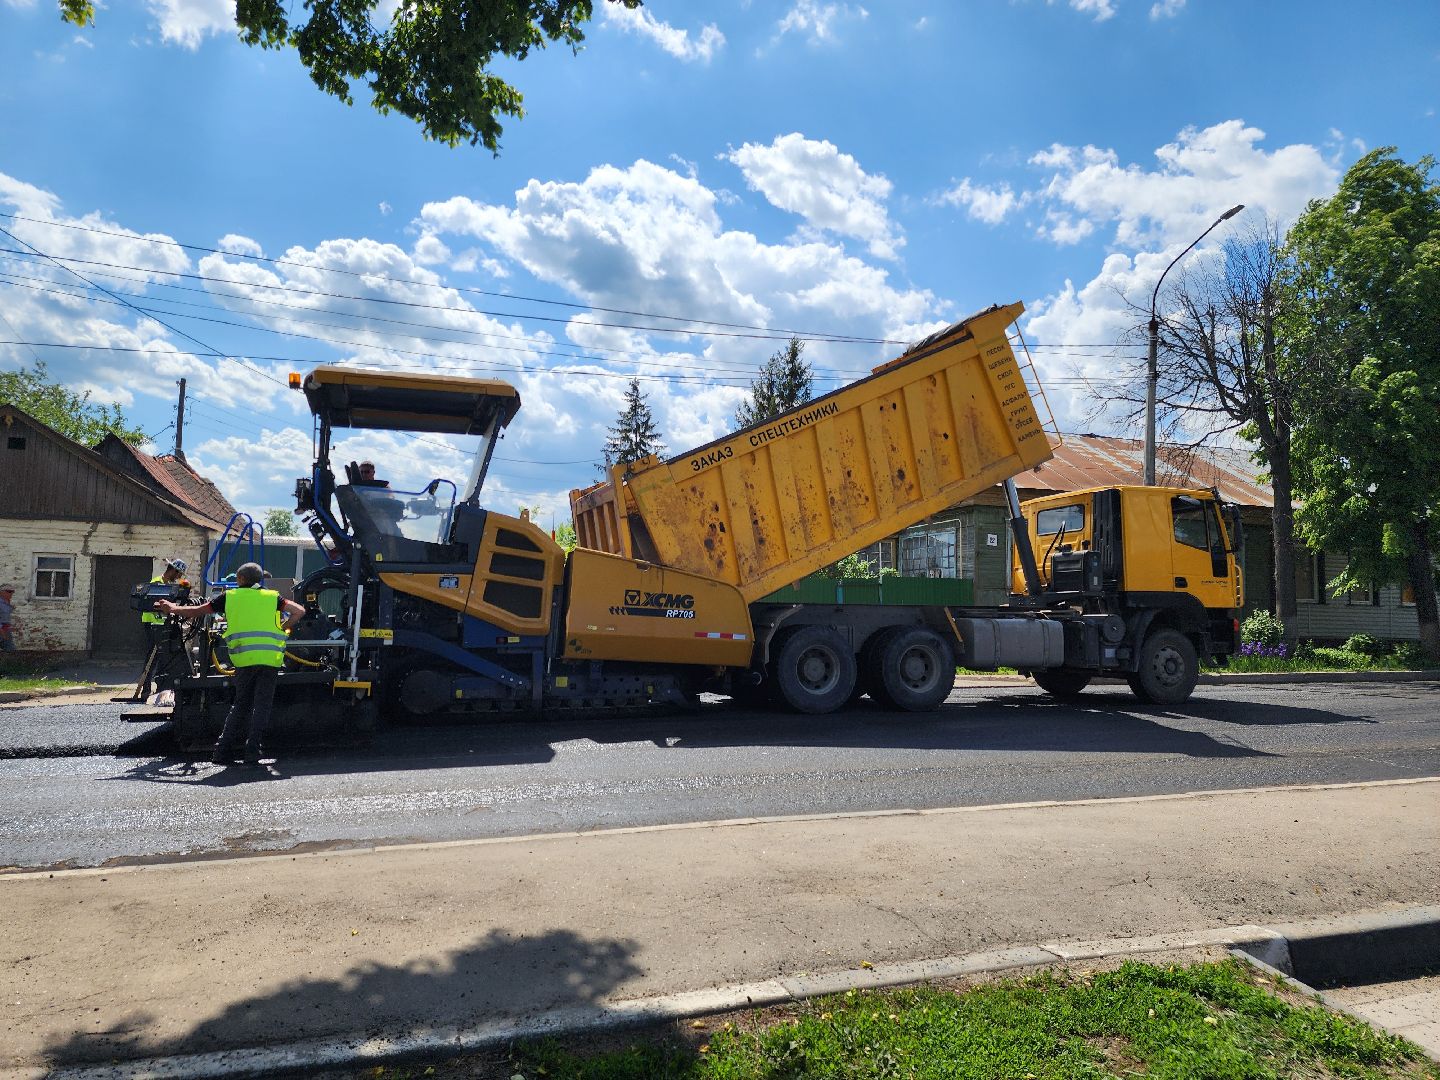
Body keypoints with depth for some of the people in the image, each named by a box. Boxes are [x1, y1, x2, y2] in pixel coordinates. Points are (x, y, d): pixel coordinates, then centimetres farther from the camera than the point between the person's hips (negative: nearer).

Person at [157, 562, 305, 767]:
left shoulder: (230, 597, 12)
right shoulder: (272, 597, 12)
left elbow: (197, 610, 18)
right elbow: (299, 611, 3)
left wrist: (172, 609, 34)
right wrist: (282, 629, 12)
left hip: (244, 659, 1)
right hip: (270, 659, -1)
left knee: (241, 705, 16)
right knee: (261, 707, 5)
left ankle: (222, 750, 16)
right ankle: (252, 753, 2)